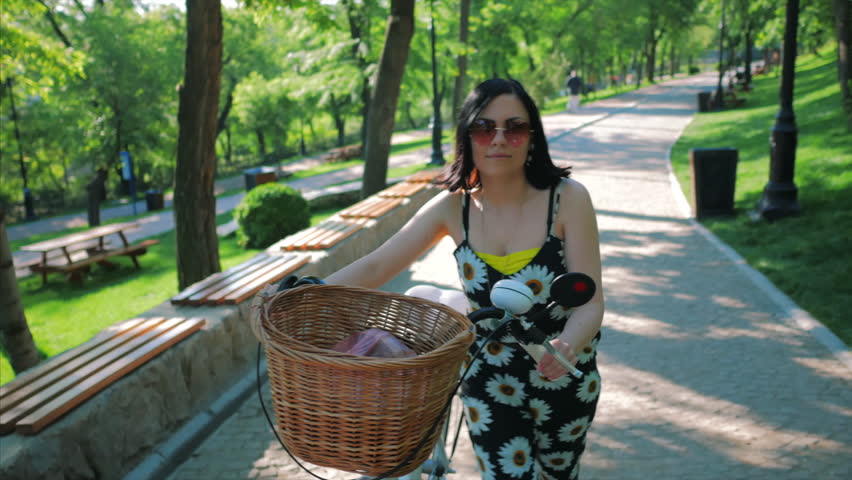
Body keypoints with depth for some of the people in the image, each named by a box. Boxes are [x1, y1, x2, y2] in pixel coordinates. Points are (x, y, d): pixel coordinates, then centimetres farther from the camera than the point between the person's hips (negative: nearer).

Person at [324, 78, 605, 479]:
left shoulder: (567, 198, -19)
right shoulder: (454, 207, -11)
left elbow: (590, 302, -20)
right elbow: (375, 267, -13)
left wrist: (568, 345, -41)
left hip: (564, 379, 0)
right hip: (489, 382, 1)